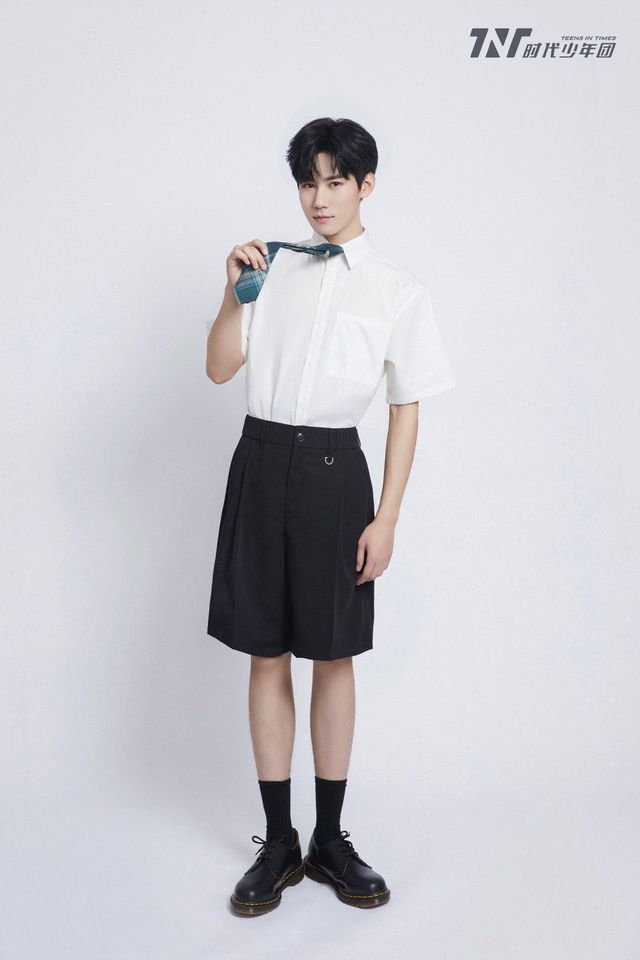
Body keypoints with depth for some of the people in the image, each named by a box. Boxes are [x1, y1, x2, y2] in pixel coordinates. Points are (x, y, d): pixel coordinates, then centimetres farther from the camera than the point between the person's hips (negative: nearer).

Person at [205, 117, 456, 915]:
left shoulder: (399, 291, -1)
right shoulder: (274, 266, 5)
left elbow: (407, 410, -1)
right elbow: (220, 369, 4)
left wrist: (386, 519, -5)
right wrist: (236, 293, -11)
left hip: (333, 468, -2)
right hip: (263, 461, 2)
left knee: (333, 657, 9)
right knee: (268, 656, 8)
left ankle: (330, 840, 24)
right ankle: (278, 843, 22)